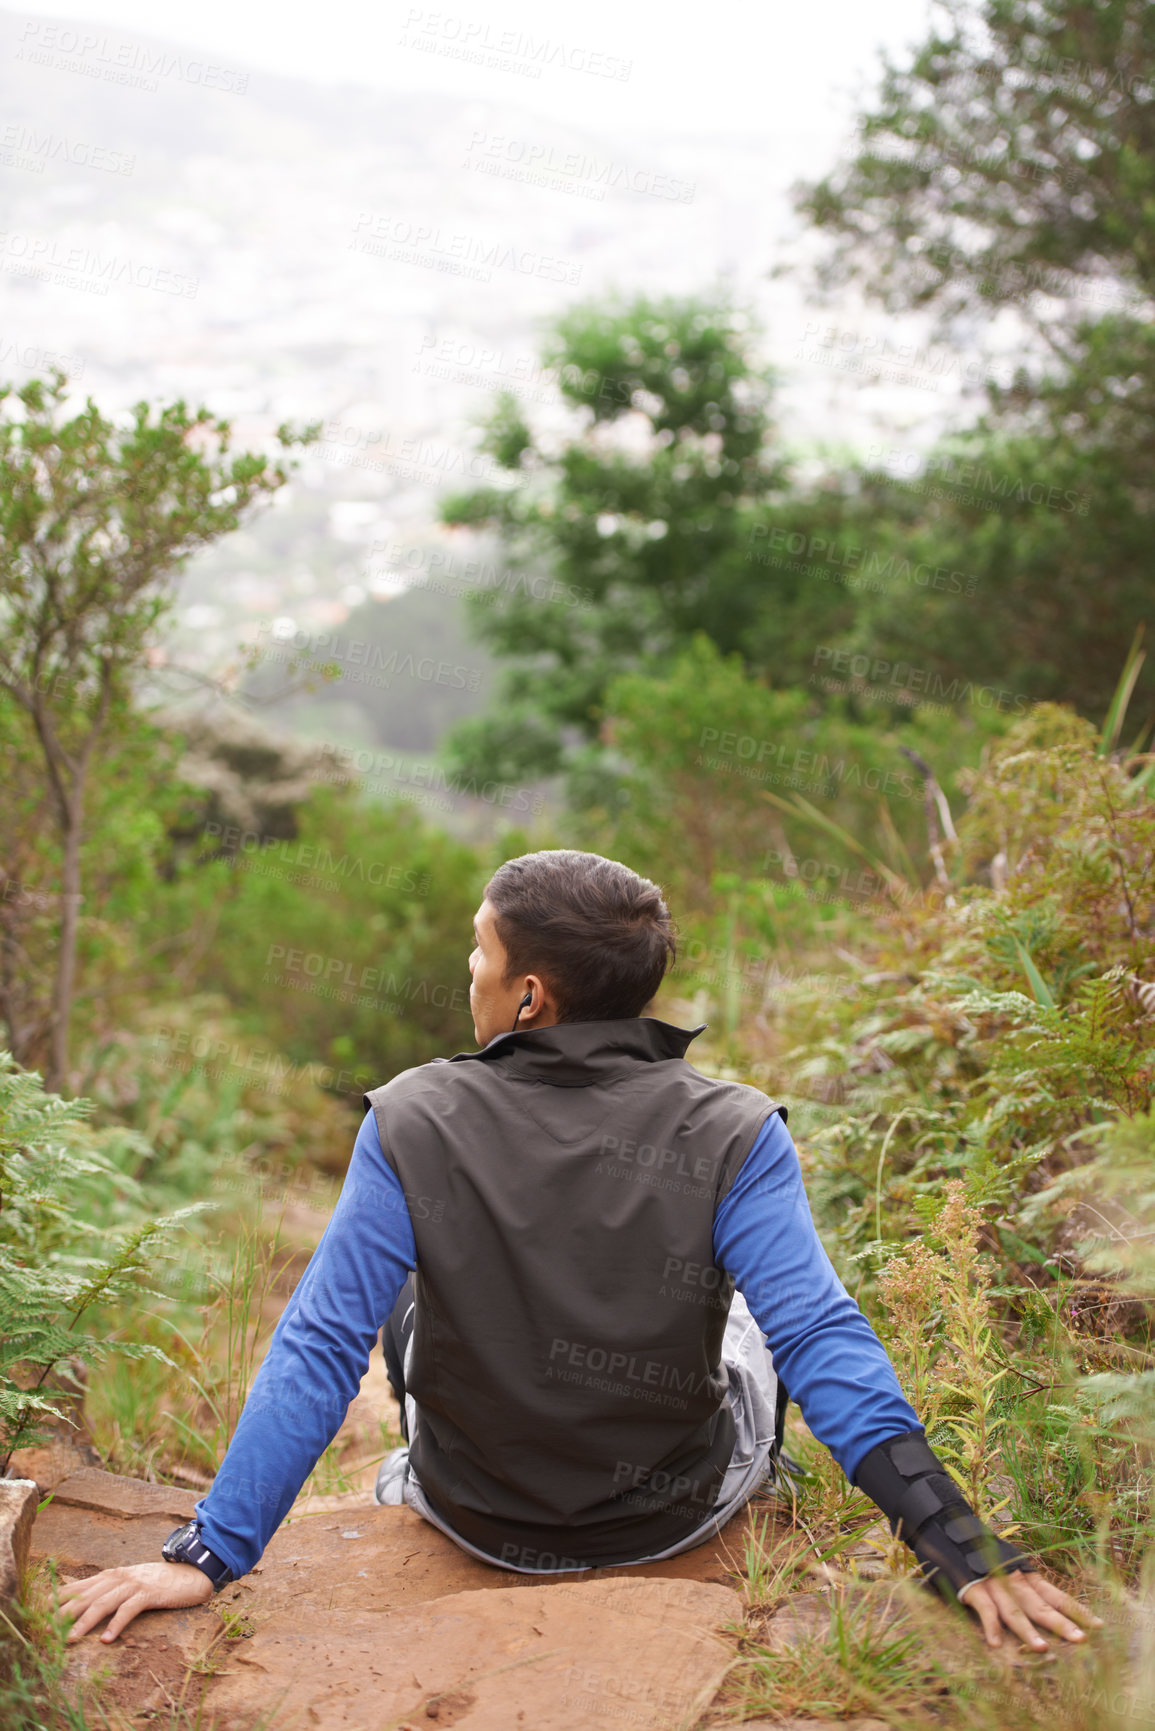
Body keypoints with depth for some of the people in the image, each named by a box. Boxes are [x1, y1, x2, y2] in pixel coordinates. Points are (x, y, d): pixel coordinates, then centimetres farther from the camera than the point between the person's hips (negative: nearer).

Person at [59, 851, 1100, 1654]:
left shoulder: (412, 1125, -22)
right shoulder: (731, 1137, -23)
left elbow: (320, 1351, -20)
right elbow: (820, 1342, -26)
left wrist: (211, 1553, -13)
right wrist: (957, 1543, -21)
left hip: (477, 1519, 1)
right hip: (682, 1518, 0)